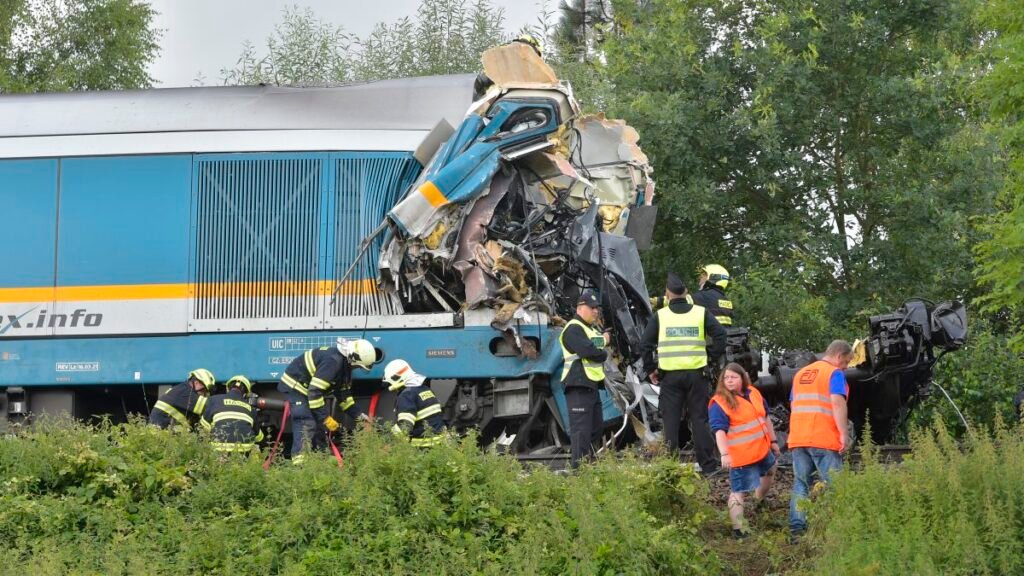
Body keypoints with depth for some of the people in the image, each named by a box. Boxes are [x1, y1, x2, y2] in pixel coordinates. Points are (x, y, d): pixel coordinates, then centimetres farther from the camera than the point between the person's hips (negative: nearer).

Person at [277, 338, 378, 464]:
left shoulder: (344, 363, 4)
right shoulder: (333, 361, -29)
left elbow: (344, 392, 15)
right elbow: (314, 391, -32)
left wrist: (358, 415, 8)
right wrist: (326, 418, -27)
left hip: (306, 389, 10)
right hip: (295, 386, -10)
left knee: (320, 426, 8)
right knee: (306, 425, -22)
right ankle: (299, 464, -29)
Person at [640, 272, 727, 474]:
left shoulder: (660, 316, 2)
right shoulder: (701, 313, 4)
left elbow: (645, 344, -1)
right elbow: (720, 335, -3)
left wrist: (651, 369, 8)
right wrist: (713, 359, 5)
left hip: (670, 375, -1)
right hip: (696, 373, 1)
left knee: (671, 421, 4)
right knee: (699, 419, 5)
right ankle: (708, 465, 4)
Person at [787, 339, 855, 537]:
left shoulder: (800, 374, 20)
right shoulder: (835, 373, -4)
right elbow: (838, 403, -17)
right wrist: (844, 434, -20)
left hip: (798, 439, 6)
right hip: (825, 439, -6)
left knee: (800, 485, 8)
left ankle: (797, 528, 1)